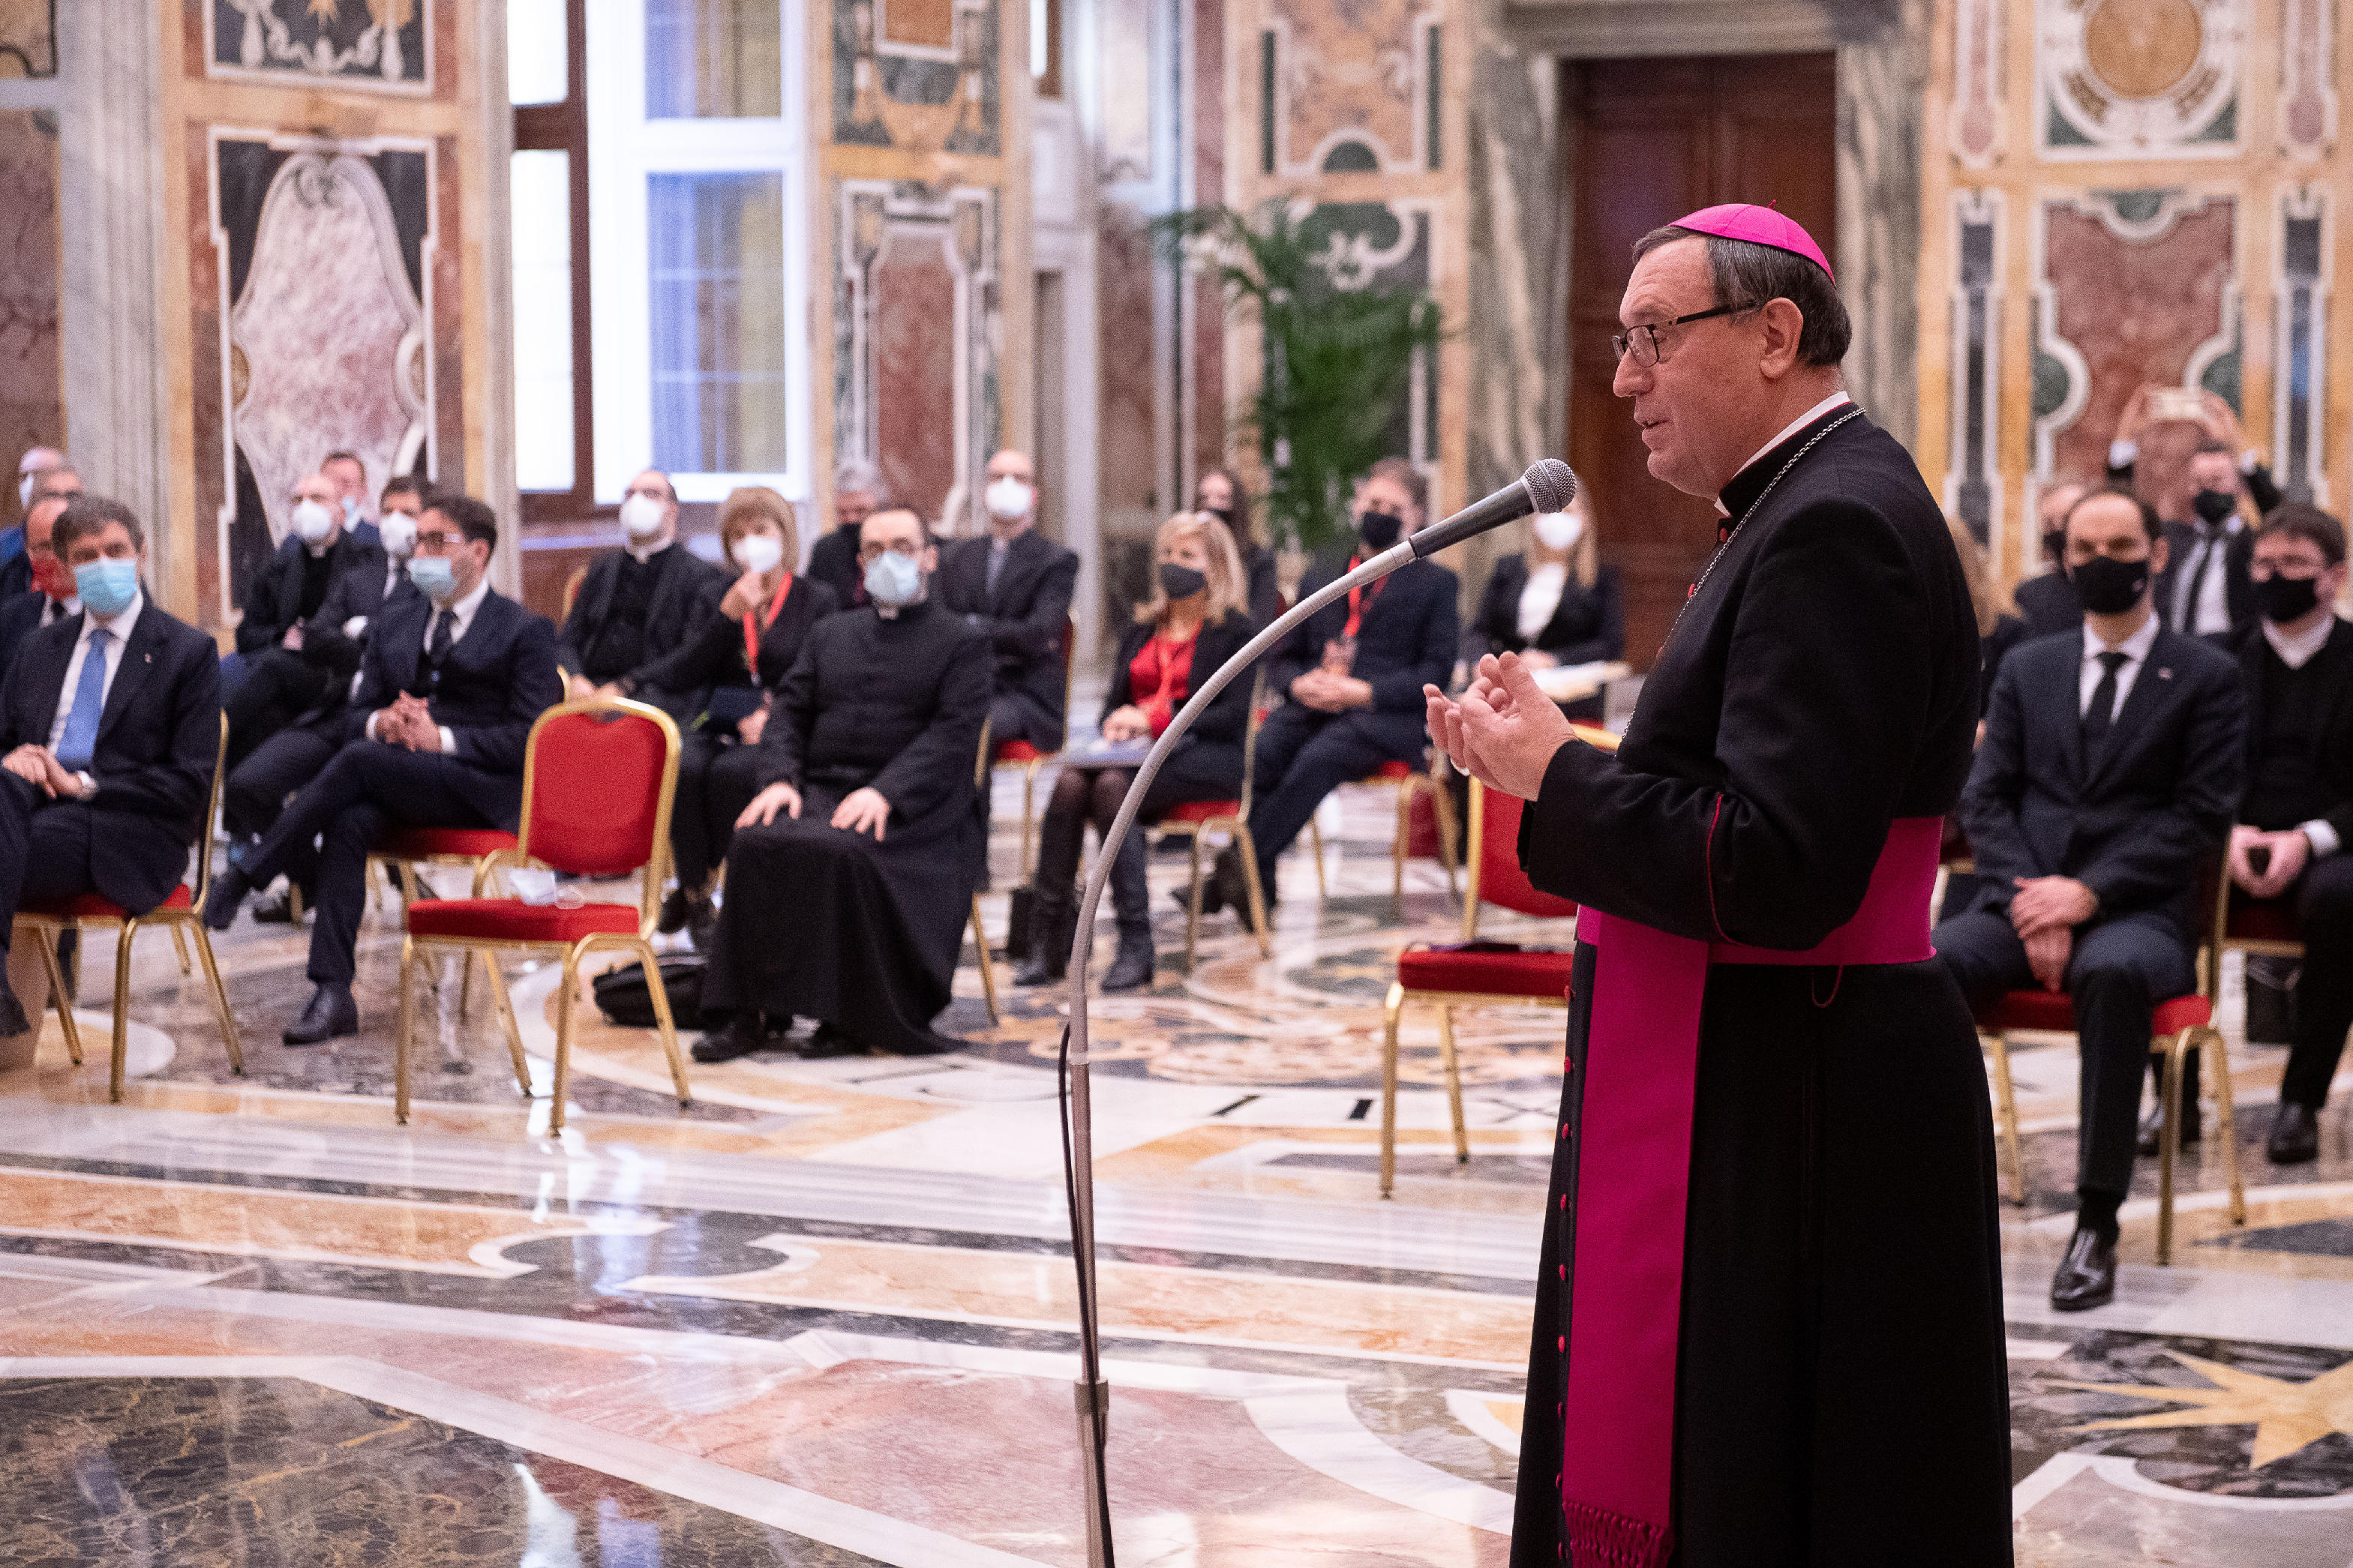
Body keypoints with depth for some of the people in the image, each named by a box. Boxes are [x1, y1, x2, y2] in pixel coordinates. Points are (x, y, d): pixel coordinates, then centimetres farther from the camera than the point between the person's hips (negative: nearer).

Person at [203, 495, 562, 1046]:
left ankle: (243, 876, -22)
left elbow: (530, 737, -6)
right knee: (349, 822, -30)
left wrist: (442, 738, -16)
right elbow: (355, 717, 20)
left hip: (482, 792, -5)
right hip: (396, 785, 5)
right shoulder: (394, 624, 23)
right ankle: (333, 993, -34)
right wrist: (381, 723, -5)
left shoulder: (524, 632, 5)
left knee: (358, 760, -30)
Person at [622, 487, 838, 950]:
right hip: (720, 728, 3)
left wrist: (772, 715, -16)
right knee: (682, 768, -32)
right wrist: (728, 615, -6)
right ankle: (696, 898, -25)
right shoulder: (720, 599, 18)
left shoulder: (818, 601, 8)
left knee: (731, 771, -36)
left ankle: (691, 888, -20)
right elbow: (688, 673, 5)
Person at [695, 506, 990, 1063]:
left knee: (840, 851, -36)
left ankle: (851, 1017, -25)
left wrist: (885, 793, -21)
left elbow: (954, 734, -6)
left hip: (907, 808, -4)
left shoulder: (964, 642, 9)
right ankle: (753, 1011, -25)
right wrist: (780, 778, -6)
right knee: (757, 841, -28)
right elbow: (790, 712, 17)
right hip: (821, 788, 4)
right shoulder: (830, 634, 25)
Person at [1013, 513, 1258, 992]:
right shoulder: (1140, 632, 25)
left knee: (1113, 785, -35)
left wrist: (1152, 720, -15)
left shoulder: (1237, 631, 6)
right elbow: (1116, 701, 21)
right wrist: (1118, 725, -5)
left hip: (1207, 756, -5)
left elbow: (1233, 715, -6)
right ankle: (1049, 940, -34)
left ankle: (1137, 943, -36)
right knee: (1070, 780, -30)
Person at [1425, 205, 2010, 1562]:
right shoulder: (1810, 506, 15)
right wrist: (1542, 765, 3)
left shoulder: (1835, 529, -18)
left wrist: (1556, 775, -13)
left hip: (1789, 1129, -10)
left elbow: (1779, 875, -25)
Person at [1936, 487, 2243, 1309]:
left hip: (2139, 913, -3)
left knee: (2114, 972, -40)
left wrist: (2090, 892, -14)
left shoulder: (2207, 677, 7)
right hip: (2022, 901, 3)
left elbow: (2200, 815, -2)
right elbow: (1985, 797, 11)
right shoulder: (2027, 669, 19)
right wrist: (2027, 899, -8)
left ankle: (2097, 1224, -35)